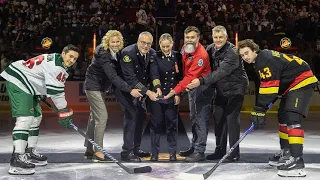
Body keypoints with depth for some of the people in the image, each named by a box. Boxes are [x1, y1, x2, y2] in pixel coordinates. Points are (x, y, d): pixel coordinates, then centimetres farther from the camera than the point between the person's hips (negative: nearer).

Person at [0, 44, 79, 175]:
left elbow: (57, 89, 18)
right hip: (17, 82, -11)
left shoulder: (60, 66, 13)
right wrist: (64, 111, -15)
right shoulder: (55, 64, -20)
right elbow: (55, 91, -21)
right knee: (25, 118, -21)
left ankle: (29, 153, 24)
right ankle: (17, 158, -25)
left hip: (26, 85, 12)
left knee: (36, 117, 16)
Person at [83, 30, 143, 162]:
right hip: (93, 86, -9)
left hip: (100, 87, 9)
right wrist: (130, 90, -38)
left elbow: (118, 72, 6)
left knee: (94, 117, 13)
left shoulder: (116, 53, 1)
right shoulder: (103, 54, -25)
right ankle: (98, 153, -7)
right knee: (102, 117, -12)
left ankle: (89, 151, 22)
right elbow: (113, 76, -33)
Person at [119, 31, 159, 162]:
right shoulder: (128, 53, -26)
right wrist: (147, 92, -32)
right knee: (131, 116, -15)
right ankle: (127, 152, -9)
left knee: (141, 115, 9)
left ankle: (136, 148, 22)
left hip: (140, 88, 8)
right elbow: (130, 78, -29)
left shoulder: (152, 53, -5)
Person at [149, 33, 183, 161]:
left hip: (172, 96, 1)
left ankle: (172, 153, 15)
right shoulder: (155, 57, -3)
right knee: (156, 123, 4)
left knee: (172, 124, 6)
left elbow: (180, 77, 7)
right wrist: (158, 88, -33)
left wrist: (178, 94, 0)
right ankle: (154, 153, 12)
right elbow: (154, 74, -17)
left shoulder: (177, 57, 4)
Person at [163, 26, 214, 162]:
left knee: (200, 119, -10)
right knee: (193, 118, 18)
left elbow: (191, 77, -32)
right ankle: (194, 147, 30)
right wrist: (178, 88, 9)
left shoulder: (201, 55, -25)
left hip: (202, 88, -9)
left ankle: (199, 152, -6)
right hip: (192, 87, 9)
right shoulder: (185, 49, 2)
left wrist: (176, 90, -36)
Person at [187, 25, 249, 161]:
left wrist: (201, 81, -42)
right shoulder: (211, 49, 0)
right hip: (221, 90, 7)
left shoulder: (232, 52, -24)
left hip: (236, 88, -7)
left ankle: (234, 152, -2)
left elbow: (221, 72, -33)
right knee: (218, 117, 6)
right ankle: (220, 150, 17)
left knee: (231, 117, -12)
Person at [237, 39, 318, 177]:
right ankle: (286, 152, 30)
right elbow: (267, 85, 19)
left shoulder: (266, 60, -20)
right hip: (291, 84, 11)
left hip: (302, 81, -11)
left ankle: (297, 160, -28)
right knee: (283, 116, 18)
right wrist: (260, 108, 13)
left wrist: (259, 110, -30)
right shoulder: (260, 60, 12)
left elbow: (269, 86, -28)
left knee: (292, 118, -22)